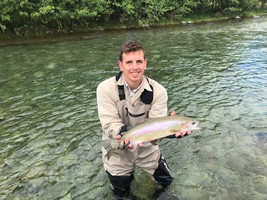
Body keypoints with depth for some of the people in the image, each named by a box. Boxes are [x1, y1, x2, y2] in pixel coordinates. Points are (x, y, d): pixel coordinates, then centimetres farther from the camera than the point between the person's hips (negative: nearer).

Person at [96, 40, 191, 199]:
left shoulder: (158, 91, -18)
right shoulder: (106, 89, -22)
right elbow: (109, 123, -26)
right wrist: (125, 134, -47)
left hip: (146, 147, 2)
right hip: (117, 149, -1)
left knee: (166, 181, 19)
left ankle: (138, 167, 44)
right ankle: (127, 174, 48)